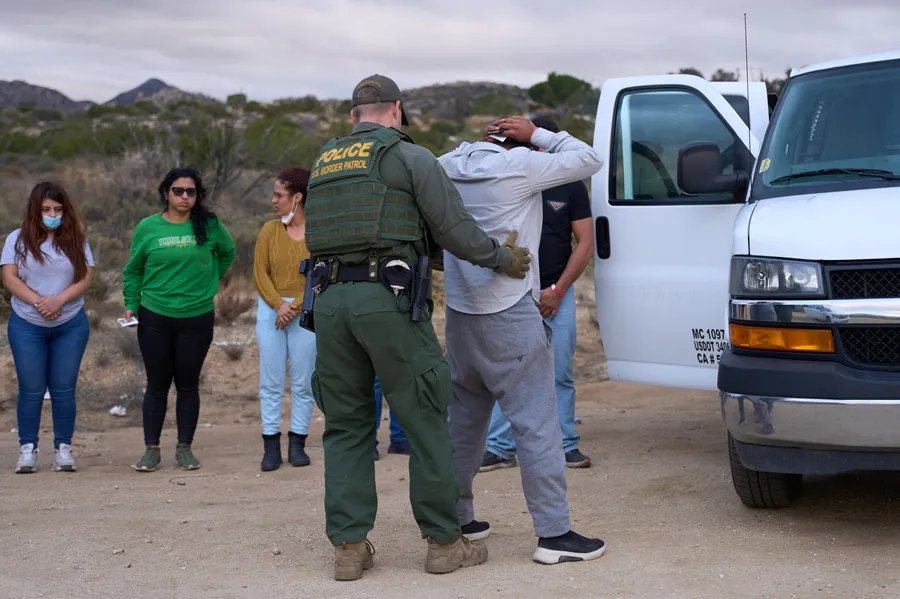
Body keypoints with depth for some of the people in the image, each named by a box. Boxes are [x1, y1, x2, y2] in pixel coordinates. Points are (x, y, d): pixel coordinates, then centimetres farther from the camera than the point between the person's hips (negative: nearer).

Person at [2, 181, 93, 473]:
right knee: (31, 389, 0)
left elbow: (85, 278, -1)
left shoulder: (76, 241, 5)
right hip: (27, 325, -1)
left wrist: (59, 300, -18)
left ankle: (63, 448, 8)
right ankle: (27, 449, 6)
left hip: (70, 325, 1)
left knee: (64, 389, 2)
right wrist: (38, 301, -19)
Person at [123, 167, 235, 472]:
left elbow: (228, 253, 17)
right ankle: (151, 449, 11)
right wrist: (131, 305, -1)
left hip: (197, 318, 0)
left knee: (188, 385, 7)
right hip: (154, 318, 0)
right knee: (157, 385, 5)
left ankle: (184, 448, 15)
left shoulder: (209, 226, -1)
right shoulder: (147, 228, -1)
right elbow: (133, 271, 7)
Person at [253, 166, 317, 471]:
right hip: (271, 309, 2)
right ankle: (271, 445, 4)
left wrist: (294, 308, -11)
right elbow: (260, 273, 2)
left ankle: (297, 443, 8)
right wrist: (278, 305, -11)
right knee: (271, 381, 1)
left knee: (303, 382, 1)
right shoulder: (270, 230, 5)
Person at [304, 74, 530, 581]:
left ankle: (349, 546, 10)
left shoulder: (325, 163, 19)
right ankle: (444, 542, 9)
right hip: (388, 298, -5)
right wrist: (505, 258, 11)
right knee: (425, 420, 3)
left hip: (331, 299, 6)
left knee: (346, 425, 11)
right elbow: (454, 229, -3)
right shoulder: (409, 157, 1)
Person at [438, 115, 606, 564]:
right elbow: (588, 160, -5)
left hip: (460, 310, 7)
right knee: (536, 423, -4)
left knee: (464, 418, 18)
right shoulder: (519, 166, -12)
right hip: (510, 313, -7)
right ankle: (554, 534, -4)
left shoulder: (447, 167, 5)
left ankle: (455, 516, 25)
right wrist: (537, 136, 1)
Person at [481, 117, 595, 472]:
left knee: (560, 373, 4)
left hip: (556, 292, 1)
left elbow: (585, 242, 2)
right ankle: (500, 447, 2)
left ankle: (566, 444, 11)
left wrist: (558, 290, -5)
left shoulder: (570, 186, 3)